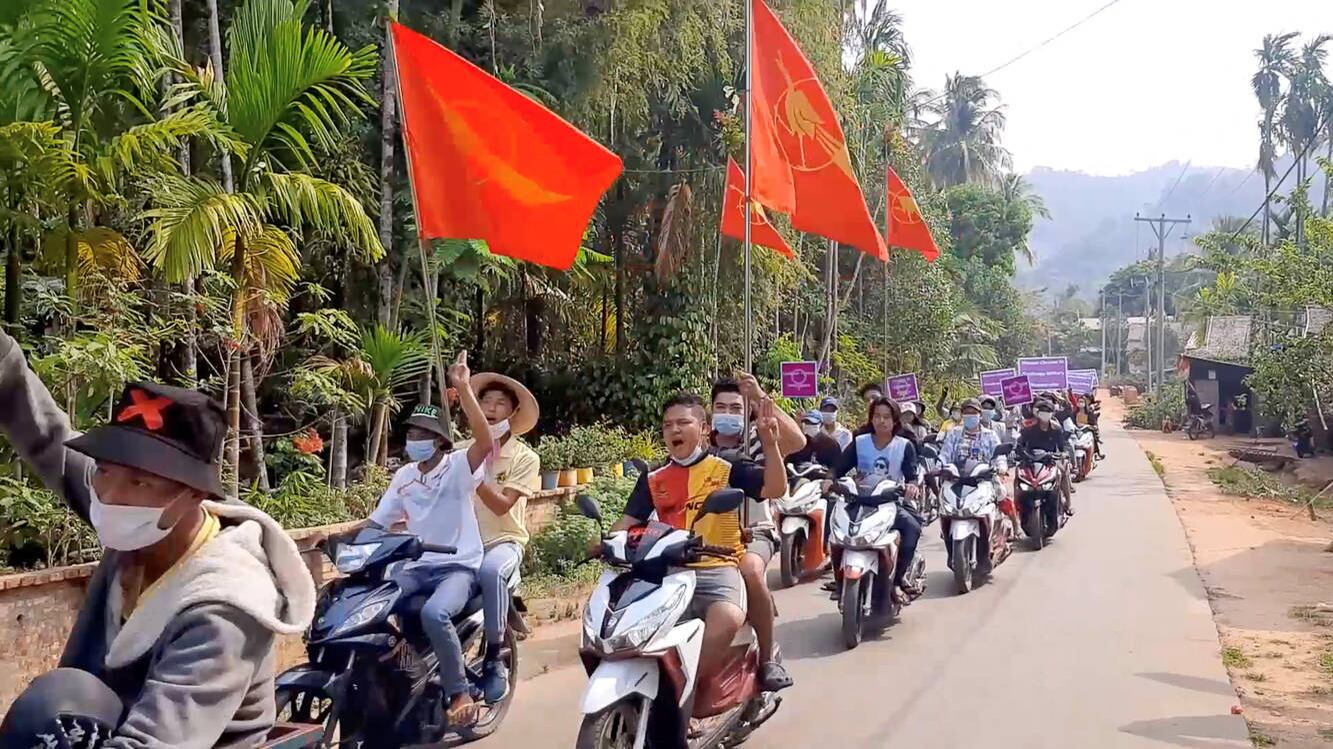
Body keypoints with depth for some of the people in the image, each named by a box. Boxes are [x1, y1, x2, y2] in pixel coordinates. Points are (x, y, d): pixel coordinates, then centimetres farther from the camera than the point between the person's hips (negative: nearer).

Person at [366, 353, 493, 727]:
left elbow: (485, 442, -29)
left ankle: (460, 692, -16)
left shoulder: (458, 466, -7)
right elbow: (376, 523, 15)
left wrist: (464, 390, -35)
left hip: (459, 567, -6)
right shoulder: (403, 476, 11)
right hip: (416, 568, 6)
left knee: (433, 613, -35)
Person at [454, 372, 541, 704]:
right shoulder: (462, 450, 7)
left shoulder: (524, 457, 0)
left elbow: (502, 506, -13)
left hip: (503, 540, -3)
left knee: (490, 571, -36)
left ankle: (494, 655, -17)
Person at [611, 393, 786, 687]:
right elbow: (628, 521, 16)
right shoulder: (652, 480, 16)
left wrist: (770, 443, -17)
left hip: (717, 568, -3)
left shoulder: (726, 469, 6)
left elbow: (775, 488, -4)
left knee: (727, 619, -34)